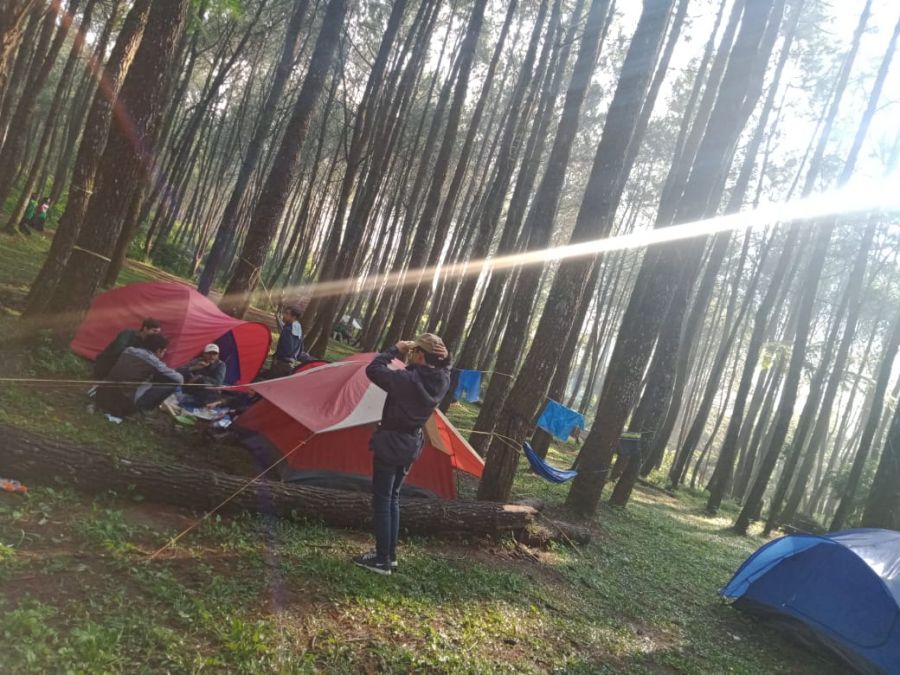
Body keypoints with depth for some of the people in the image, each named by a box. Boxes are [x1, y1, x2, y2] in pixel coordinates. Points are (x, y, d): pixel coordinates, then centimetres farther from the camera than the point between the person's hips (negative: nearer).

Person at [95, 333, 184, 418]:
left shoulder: (128, 351, 12)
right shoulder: (152, 361, -7)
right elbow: (179, 379, 1)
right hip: (124, 407, -8)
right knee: (172, 383, -2)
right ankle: (143, 408, 9)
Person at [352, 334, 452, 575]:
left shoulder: (408, 379, -25)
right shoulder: (442, 381, -5)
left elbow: (373, 370, -20)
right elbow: (444, 367, 19)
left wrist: (395, 350, -12)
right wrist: (443, 356, 0)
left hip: (391, 442, -7)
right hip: (411, 445, 7)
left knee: (382, 499, 3)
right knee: (393, 498, 19)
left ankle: (382, 560, 8)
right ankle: (390, 555, 25)